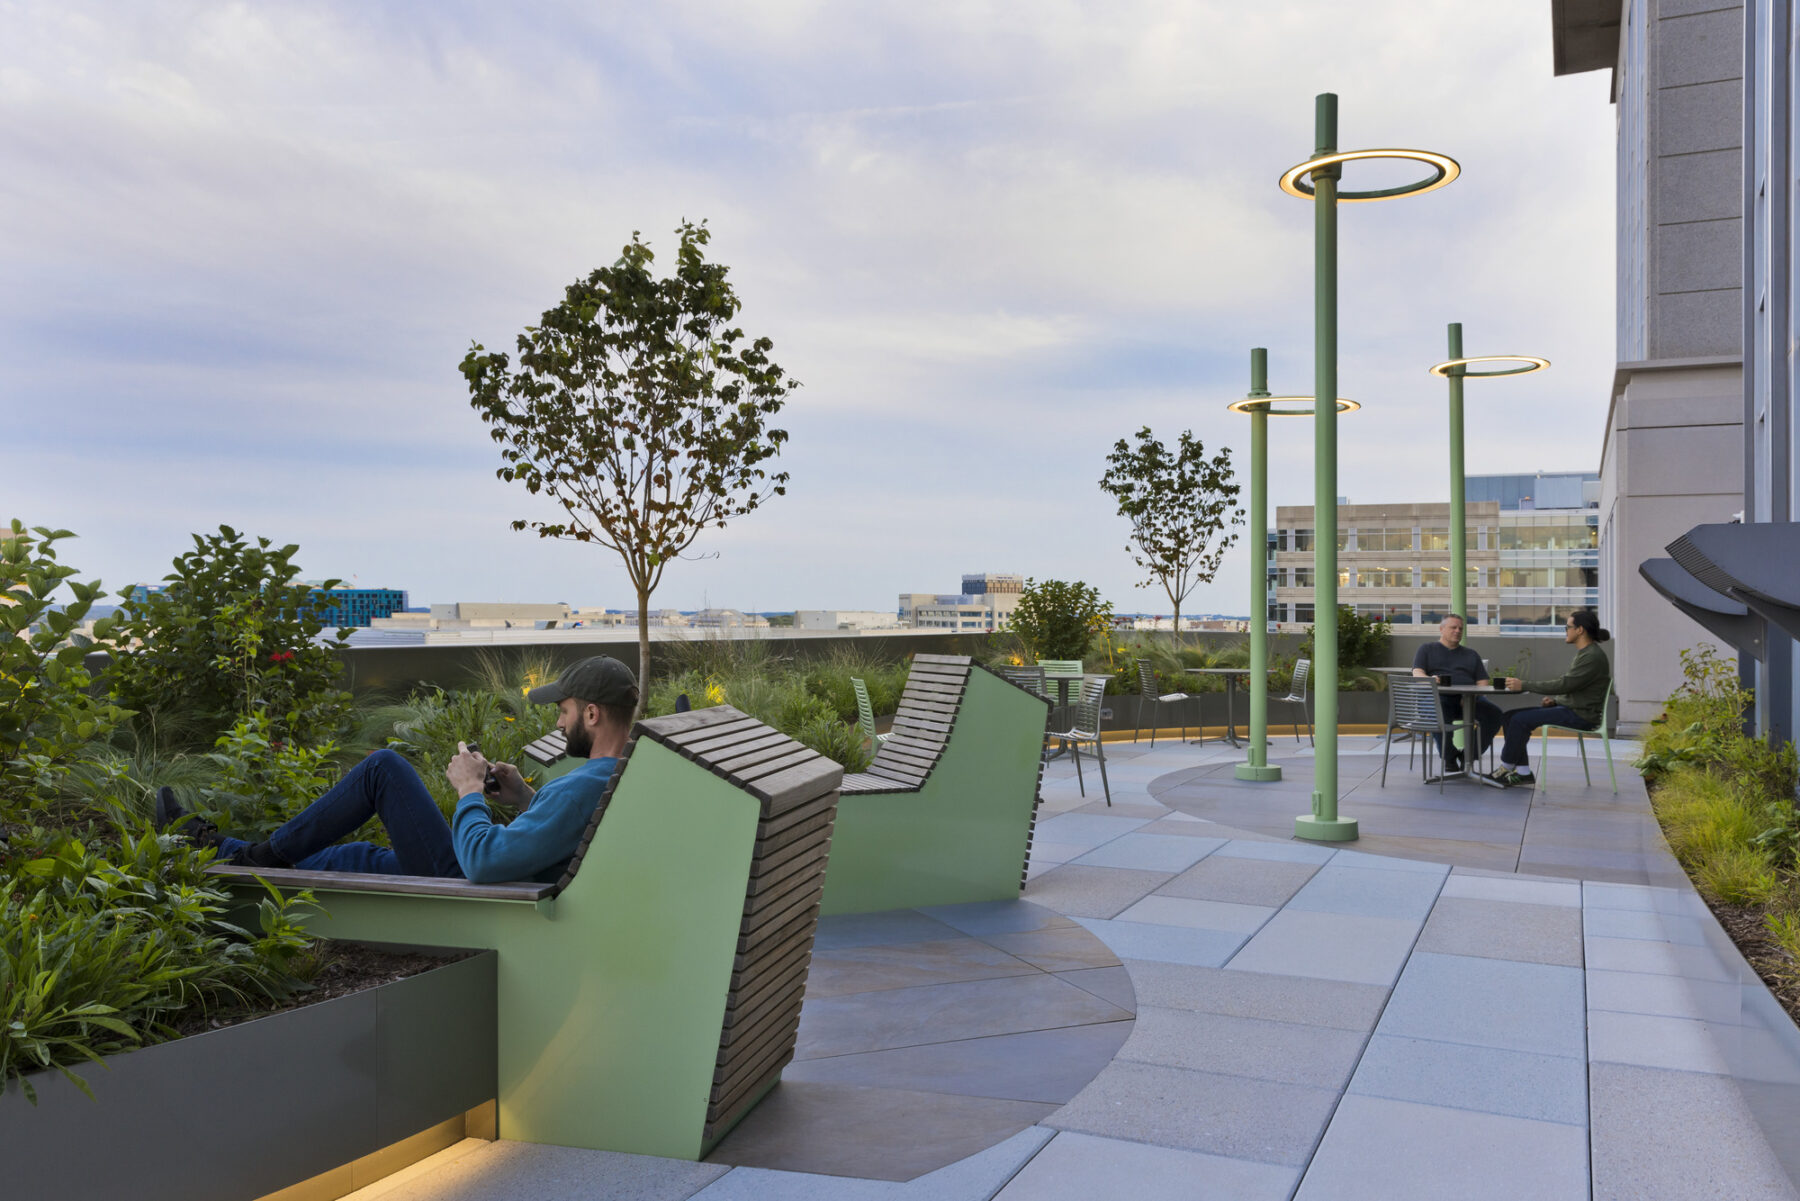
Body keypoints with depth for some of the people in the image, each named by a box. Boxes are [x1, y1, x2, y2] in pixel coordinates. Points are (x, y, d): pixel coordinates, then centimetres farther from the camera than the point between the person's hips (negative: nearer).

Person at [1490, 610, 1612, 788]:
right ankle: (1523, 772, -1)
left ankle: (1506, 768, -6)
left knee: (1520, 719, -21)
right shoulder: (1584, 653, 16)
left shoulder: (1592, 657, -17)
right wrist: (1554, 700, 3)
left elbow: (1564, 684, -22)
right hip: (1571, 708, 10)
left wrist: (1523, 685, -20)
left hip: (1582, 716, -10)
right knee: (1511, 716, 0)